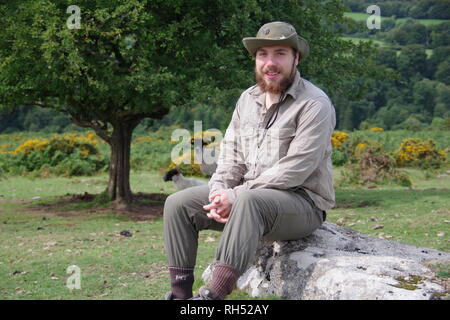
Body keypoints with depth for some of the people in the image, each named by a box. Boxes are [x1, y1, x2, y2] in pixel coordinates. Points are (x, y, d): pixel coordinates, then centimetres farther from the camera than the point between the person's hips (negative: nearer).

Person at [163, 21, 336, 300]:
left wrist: (237, 195, -20)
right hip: (247, 195, 7)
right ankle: (181, 293, -6)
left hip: (302, 202, -7)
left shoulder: (314, 104, -12)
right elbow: (231, 155, 10)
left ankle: (214, 295, -39)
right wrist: (219, 192, -10)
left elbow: (295, 169, -20)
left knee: (249, 201, -38)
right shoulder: (248, 99, 12)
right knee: (178, 203, -5)